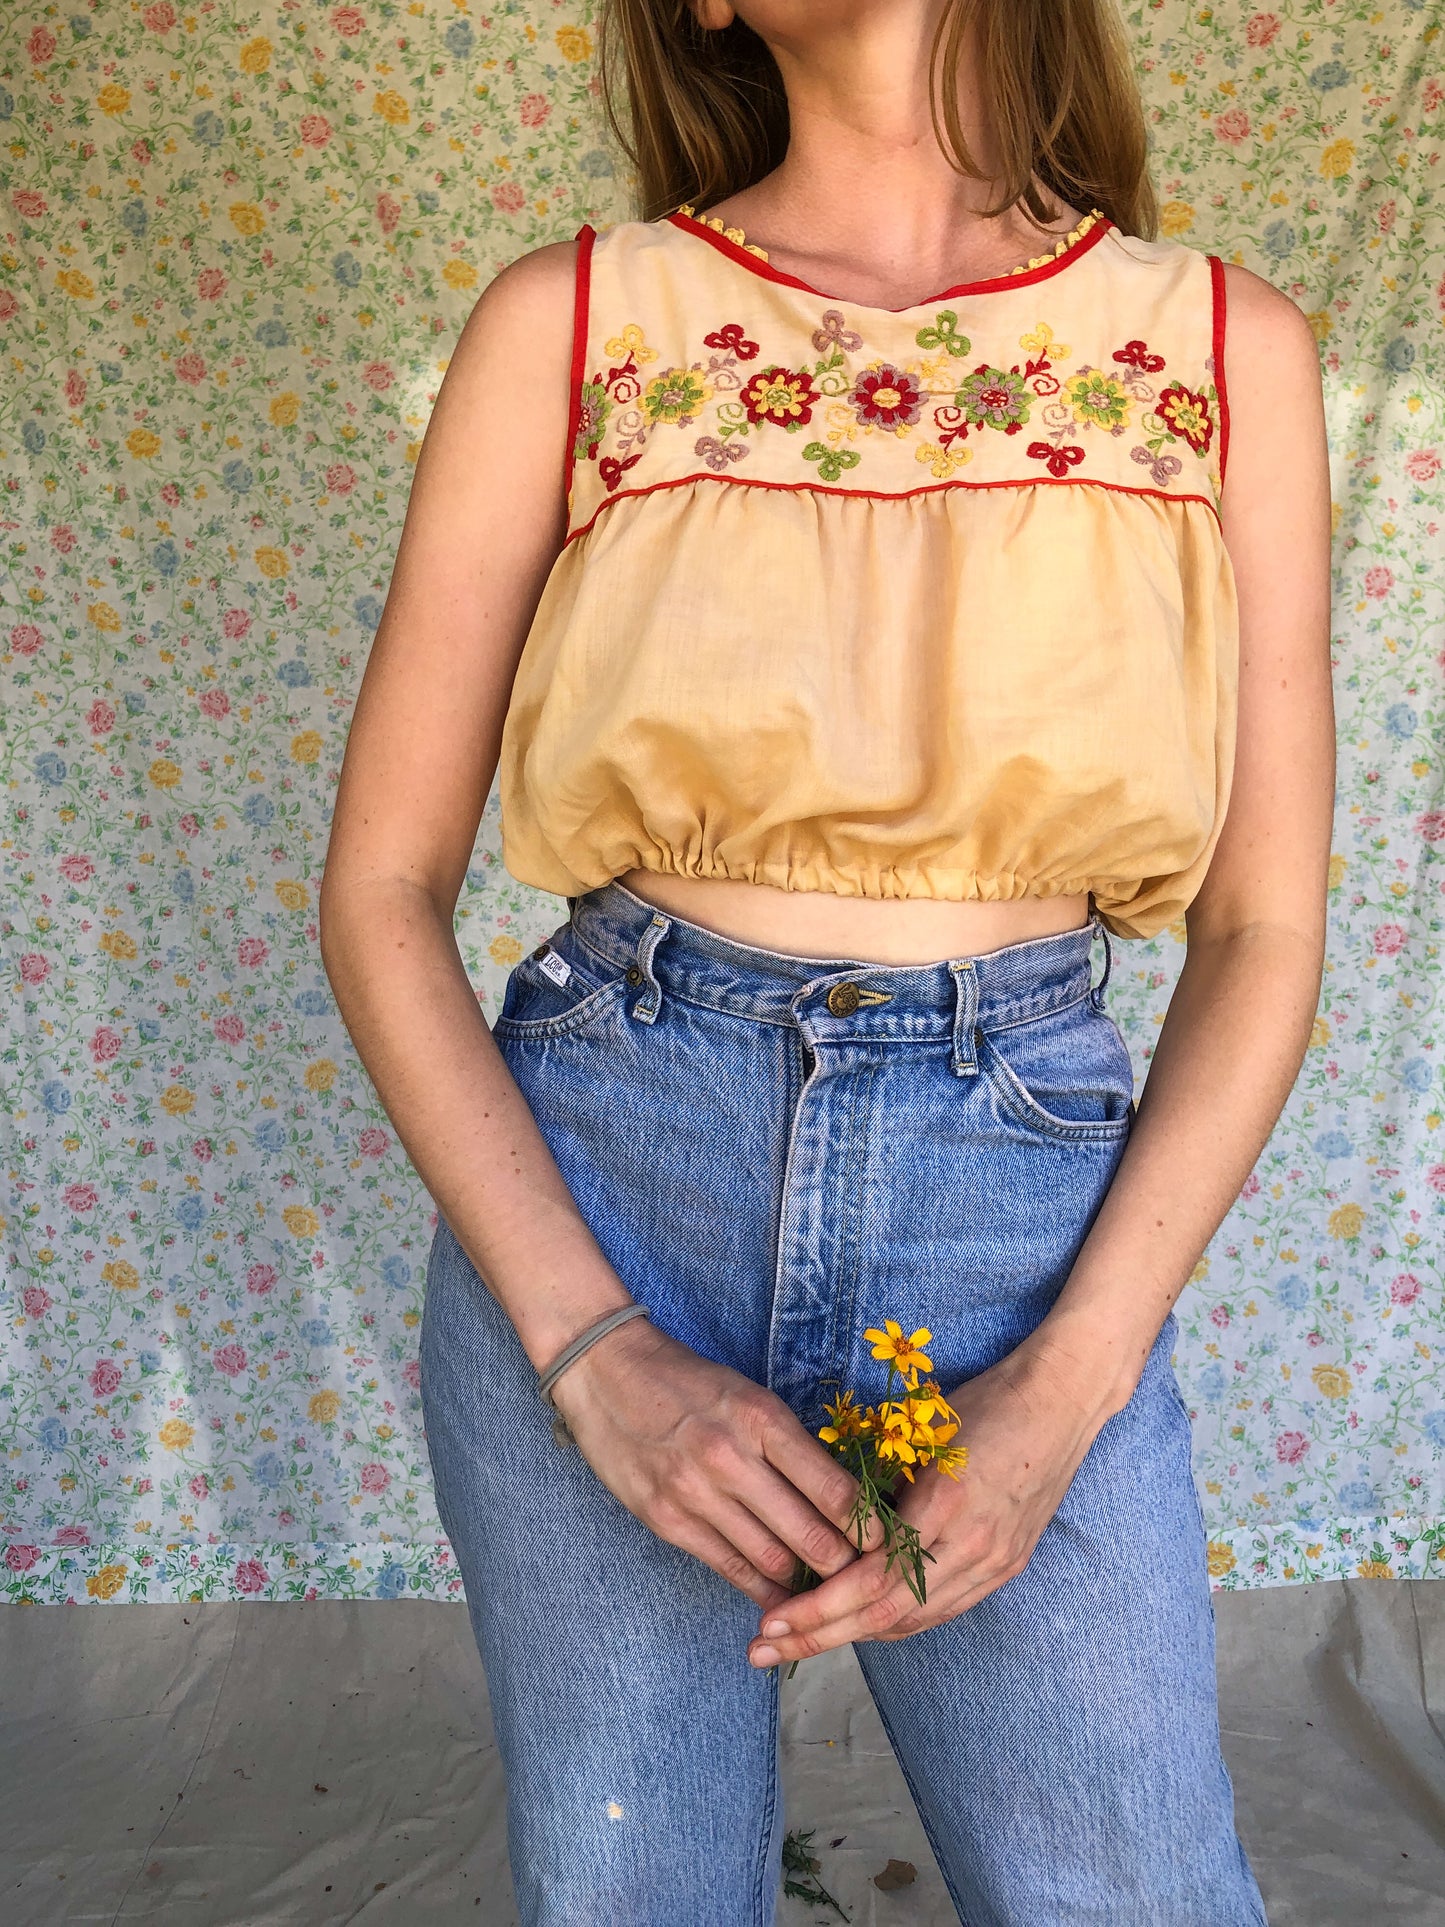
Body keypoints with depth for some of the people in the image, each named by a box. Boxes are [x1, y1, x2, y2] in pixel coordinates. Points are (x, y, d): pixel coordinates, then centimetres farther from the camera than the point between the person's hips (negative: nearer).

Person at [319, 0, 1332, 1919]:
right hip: (594, 1169, 0)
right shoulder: (568, 323, -1)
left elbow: (1263, 930, 3)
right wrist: (593, 1350, -10)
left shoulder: (1233, 347, 2)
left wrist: (1072, 1381, -8)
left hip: (1031, 1194, 1)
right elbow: (382, 892, -1)